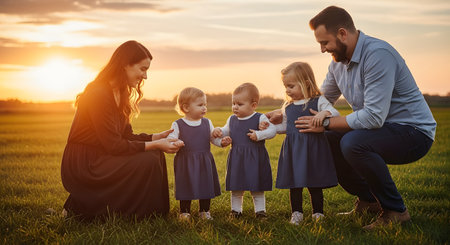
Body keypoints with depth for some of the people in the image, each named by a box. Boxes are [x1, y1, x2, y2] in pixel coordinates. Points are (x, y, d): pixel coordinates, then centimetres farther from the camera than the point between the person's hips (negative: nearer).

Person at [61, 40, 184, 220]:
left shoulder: (121, 93, 10)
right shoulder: (98, 94, -21)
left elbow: (127, 136, 11)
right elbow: (114, 145, -22)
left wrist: (157, 137, -1)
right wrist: (154, 145, -19)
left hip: (100, 157, 9)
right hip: (82, 166, -9)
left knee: (154, 154, -3)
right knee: (147, 162, -21)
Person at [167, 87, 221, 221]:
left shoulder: (207, 123, 6)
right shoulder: (178, 125, -4)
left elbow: (214, 138, 8)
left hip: (204, 162, 3)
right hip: (185, 163, -3)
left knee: (206, 186, 9)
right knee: (186, 188, 4)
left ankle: (204, 211, 26)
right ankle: (184, 211, 20)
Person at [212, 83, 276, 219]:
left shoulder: (260, 118, -8)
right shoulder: (232, 119, 7)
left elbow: (272, 131, -13)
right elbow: (226, 131, 21)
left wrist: (258, 135, -25)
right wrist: (218, 131, 0)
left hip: (255, 158, -4)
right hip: (236, 159, 4)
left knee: (257, 187, 6)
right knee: (236, 187, 10)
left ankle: (260, 210, 17)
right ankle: (236, 209, 23)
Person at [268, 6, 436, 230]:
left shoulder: (378, 54, -24)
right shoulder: (338, 62, 5)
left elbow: (373, 116, -30)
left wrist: (326, 124, -21)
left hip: (414, 132, -9)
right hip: (380, 129, 9)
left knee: (352, 142, -32)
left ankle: (395, 210, -13)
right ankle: (368, 200, 16)